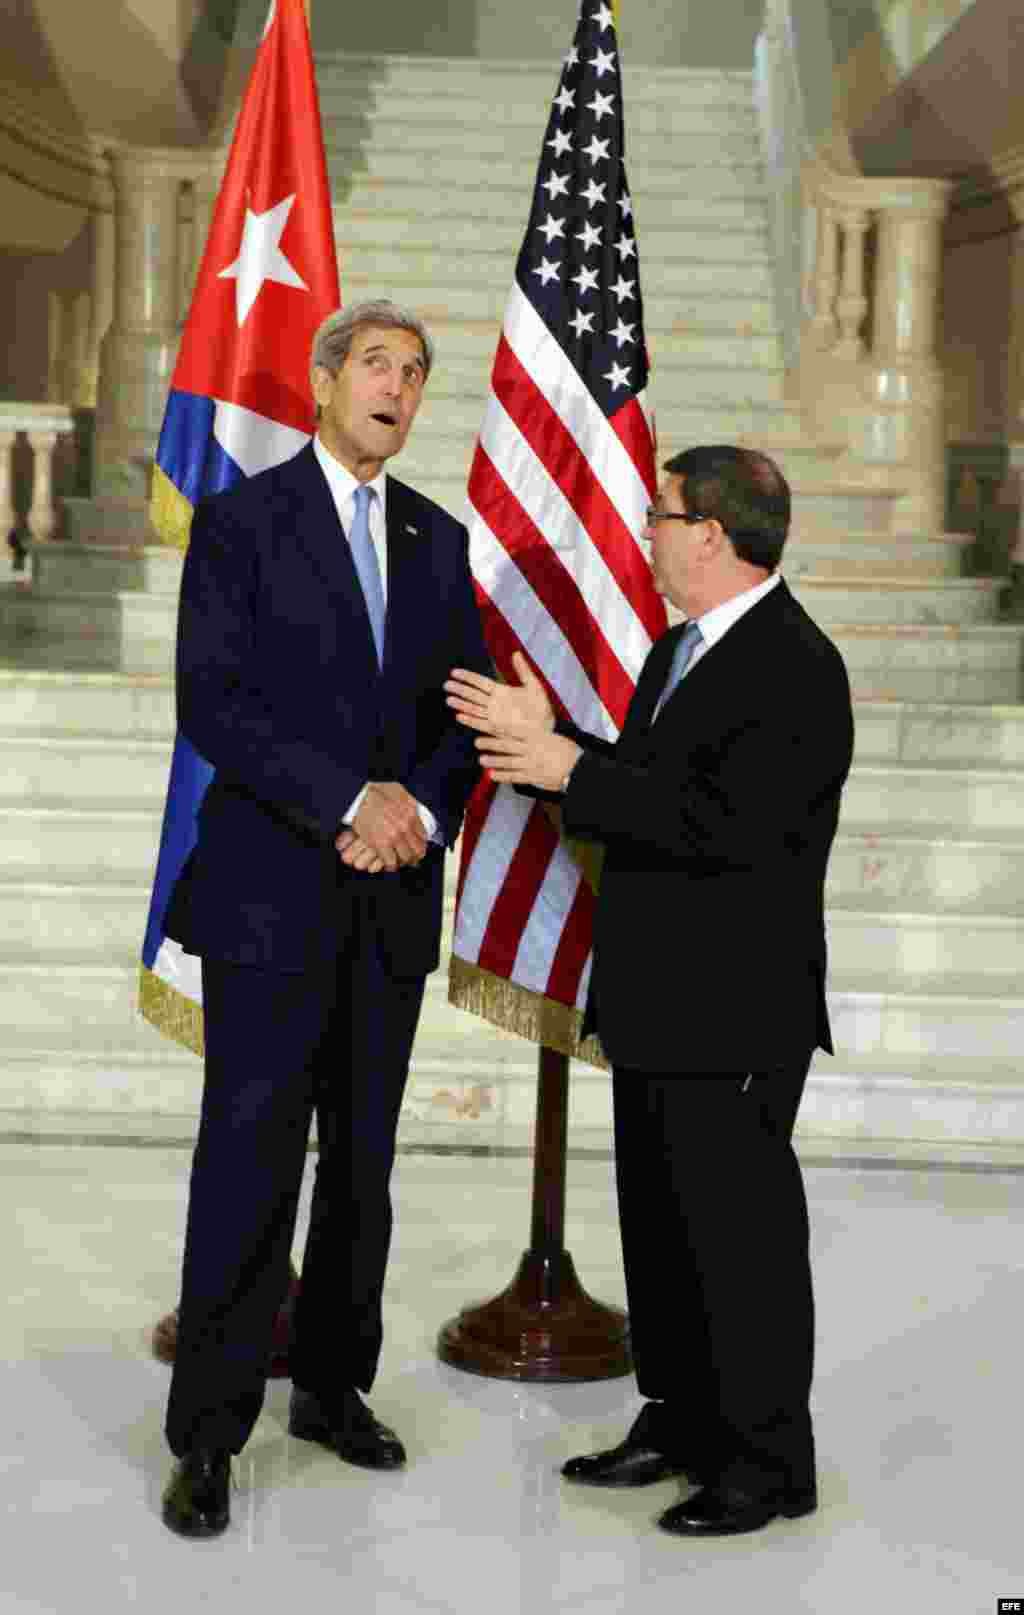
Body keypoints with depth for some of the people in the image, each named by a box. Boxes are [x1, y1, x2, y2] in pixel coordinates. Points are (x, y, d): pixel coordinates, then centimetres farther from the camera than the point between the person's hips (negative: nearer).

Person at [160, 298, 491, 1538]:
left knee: (363, 1157, 12)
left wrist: (422, 810, -8)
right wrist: (352, 802, -18)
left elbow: (464, 710, 11)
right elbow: (211, 705, -12)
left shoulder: (438, 541, 13)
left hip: (394, 897, 5)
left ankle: (333, 1387, 26)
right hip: (272, 889, -5)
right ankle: (208, 1436, 6)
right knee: (249, 1159, -4)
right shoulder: (241, 520, -2)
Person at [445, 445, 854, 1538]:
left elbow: (730, 825, -27)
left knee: (742, 1235, 1)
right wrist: (543, 738, 7)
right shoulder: (680, 650, 14)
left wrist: (573, 770, -23)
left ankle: (768, 1465, 16)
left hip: (733, 1017, -10)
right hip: (656, 1006, 10)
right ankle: (680, 1423, 34)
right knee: (660, 1228, 18)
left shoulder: (795, 668, -18)